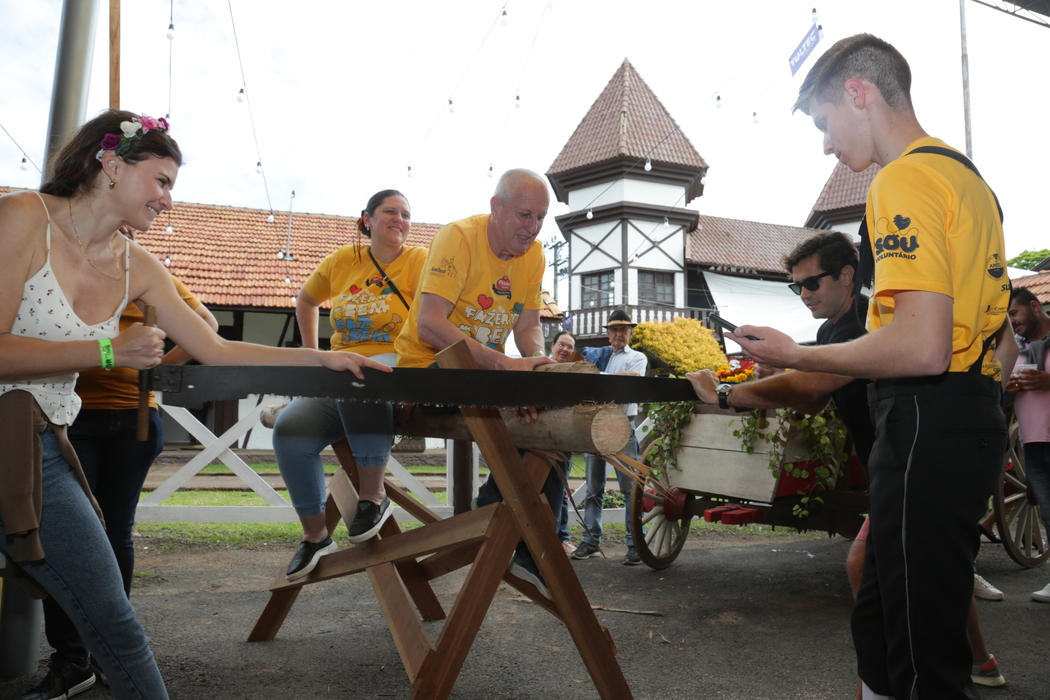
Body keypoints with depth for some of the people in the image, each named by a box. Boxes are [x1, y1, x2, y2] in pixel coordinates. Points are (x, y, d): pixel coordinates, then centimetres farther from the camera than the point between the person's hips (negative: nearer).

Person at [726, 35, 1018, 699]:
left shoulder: (905, 179, -14)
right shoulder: (968, 177, 17)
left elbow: (922, 346, -24)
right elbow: (1004, 343, 21)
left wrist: (795, 355, -13)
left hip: (925, 431, -10)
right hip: (976, 419, 10)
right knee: (880, 623, 19)